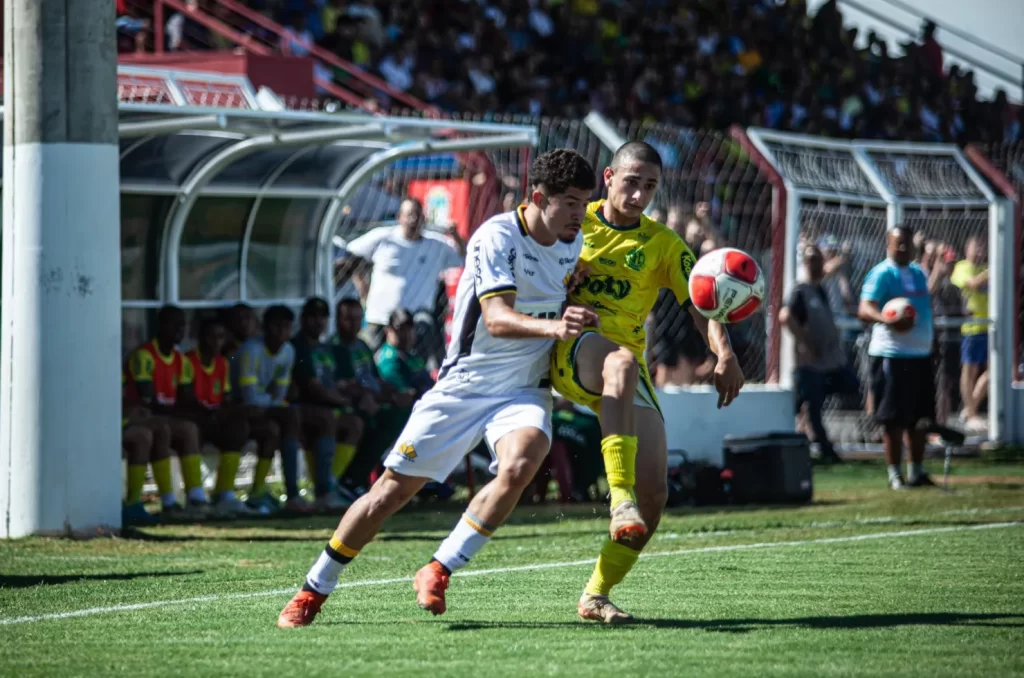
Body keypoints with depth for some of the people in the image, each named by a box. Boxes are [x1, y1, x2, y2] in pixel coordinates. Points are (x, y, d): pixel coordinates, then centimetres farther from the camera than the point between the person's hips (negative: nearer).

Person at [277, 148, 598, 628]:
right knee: (394, 488, -1)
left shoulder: (575, 241, 2)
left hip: (524, 390, 4)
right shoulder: (497, 237, -17)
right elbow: (497, 318, -30)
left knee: (519, 467, -29)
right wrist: (552, 327, -47)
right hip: (463, 386, -3)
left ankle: (437, 573, -16)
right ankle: (314, 591, 15)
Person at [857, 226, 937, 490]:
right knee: (894, 418, -5)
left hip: (921, 353, 8)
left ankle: (916, 470, 20)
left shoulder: (918, 273, 15)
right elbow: (864, 309, -21)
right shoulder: (882, 274, -9)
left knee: (919, 417, 12)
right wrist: (887, 320, -39)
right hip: (892, 355, -8)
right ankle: (894, 474, -1)